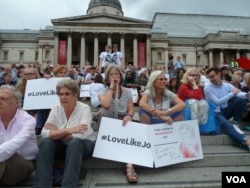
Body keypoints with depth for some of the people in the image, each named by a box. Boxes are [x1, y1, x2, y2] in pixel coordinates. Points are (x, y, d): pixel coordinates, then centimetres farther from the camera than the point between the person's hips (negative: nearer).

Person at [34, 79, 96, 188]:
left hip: (84, 145, -3)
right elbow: (44, 133, -17)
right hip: (63, 146, 4)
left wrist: (57, 133, -21)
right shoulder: (55, 109, -5)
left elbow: (80, 136, -28)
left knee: (74, 143, -36)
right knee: (45, 142, -24)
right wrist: (68, 130, -31)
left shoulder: (84, 108, -16)